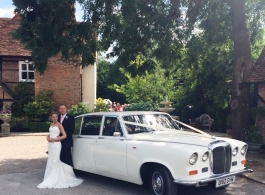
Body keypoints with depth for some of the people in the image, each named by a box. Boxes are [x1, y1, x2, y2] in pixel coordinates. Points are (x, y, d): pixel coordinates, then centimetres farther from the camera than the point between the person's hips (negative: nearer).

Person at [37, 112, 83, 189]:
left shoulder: (59, 125, -6)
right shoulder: (51, 124, 12)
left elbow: (64, 136, -11)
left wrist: (55, 139, -14)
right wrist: (48, 137, 3)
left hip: (56, 144, -7)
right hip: (50, 144, 7)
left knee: (53, 161, -5)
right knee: (51, 161, 10)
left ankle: (52, 180, 2)